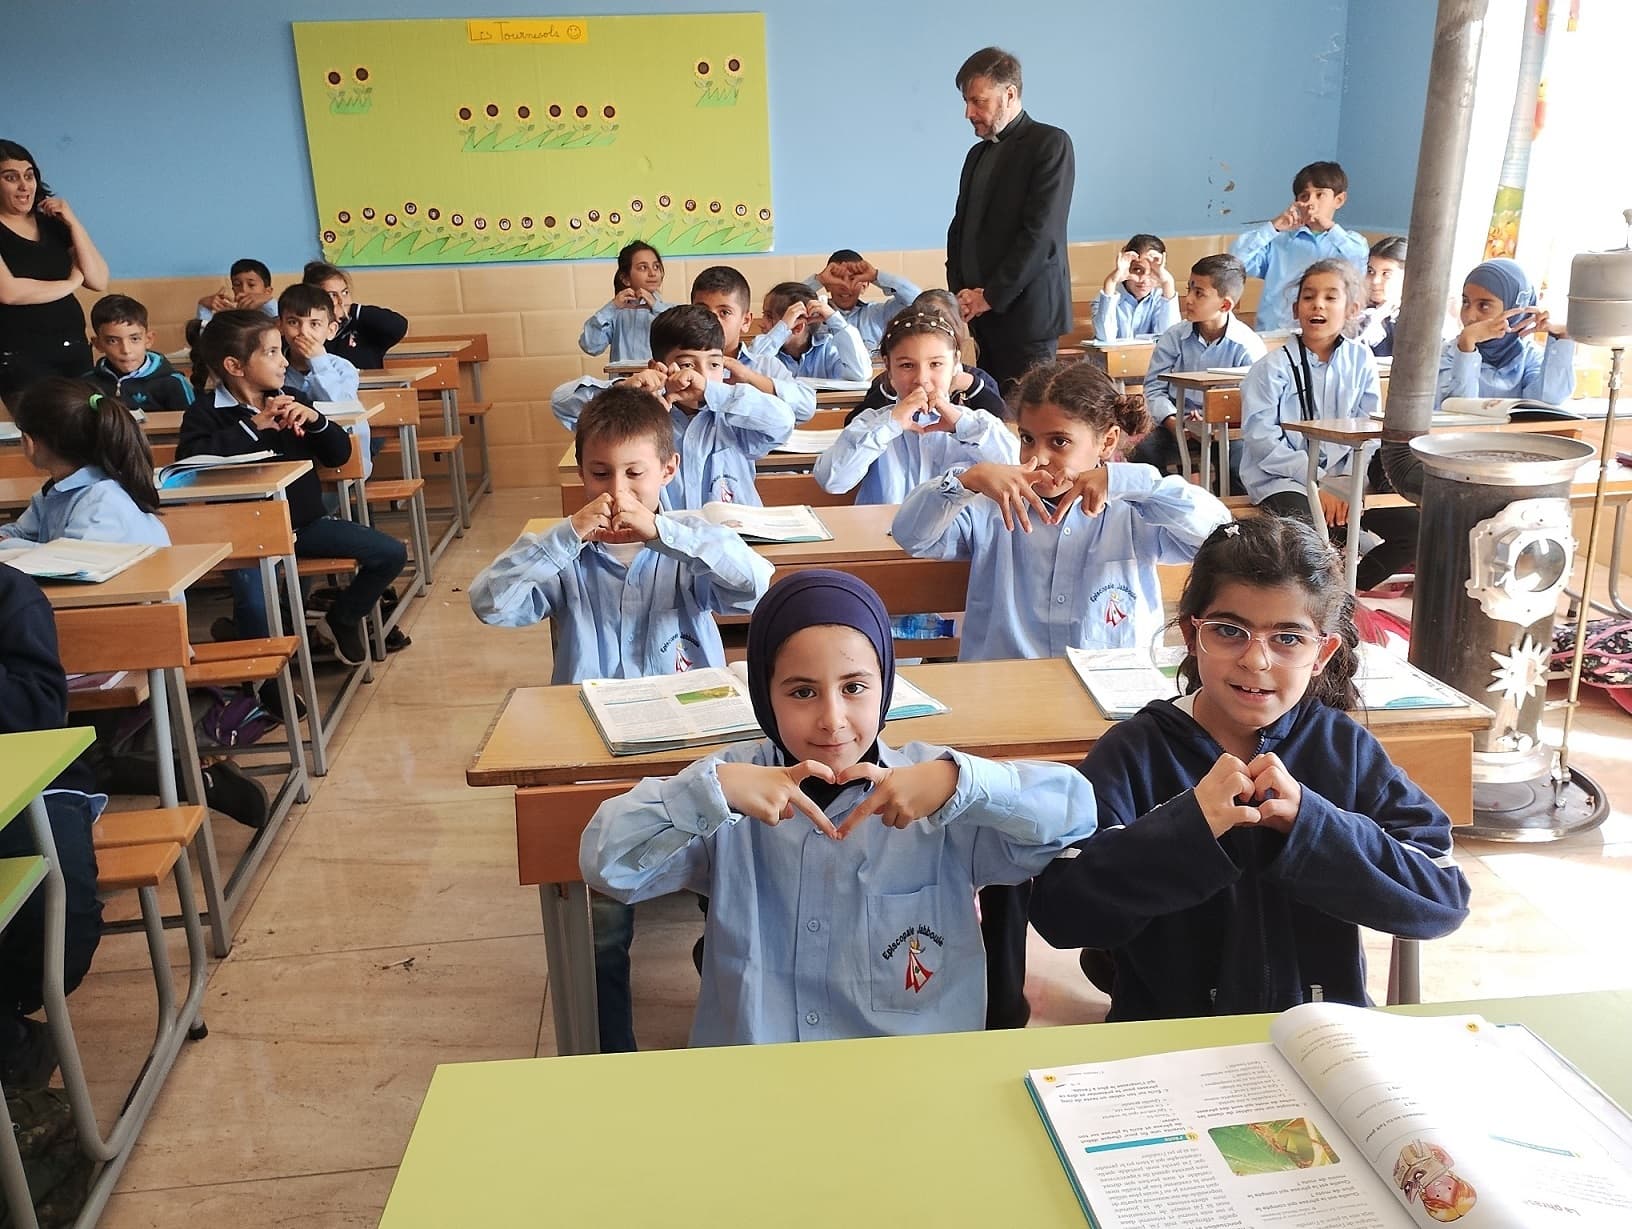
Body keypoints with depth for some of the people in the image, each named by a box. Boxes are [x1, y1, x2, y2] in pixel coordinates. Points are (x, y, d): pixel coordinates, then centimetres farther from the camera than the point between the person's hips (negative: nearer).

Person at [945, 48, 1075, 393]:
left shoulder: (1050, 143, -5)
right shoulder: (979, 154, 20)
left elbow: (1040, 232, -14)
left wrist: (991, 297, -13)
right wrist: (961, 293, 3)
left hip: (1025, 313, -7)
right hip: (983, 317, 7)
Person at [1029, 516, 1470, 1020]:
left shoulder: (1345, 747, 1)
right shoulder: (1134, 751, -6)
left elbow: (1445, 899, -5)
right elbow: (1057, 911, -15)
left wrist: (1310, 824, -18)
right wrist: (1187, 827, -25)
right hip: (1167, 1038, -2)